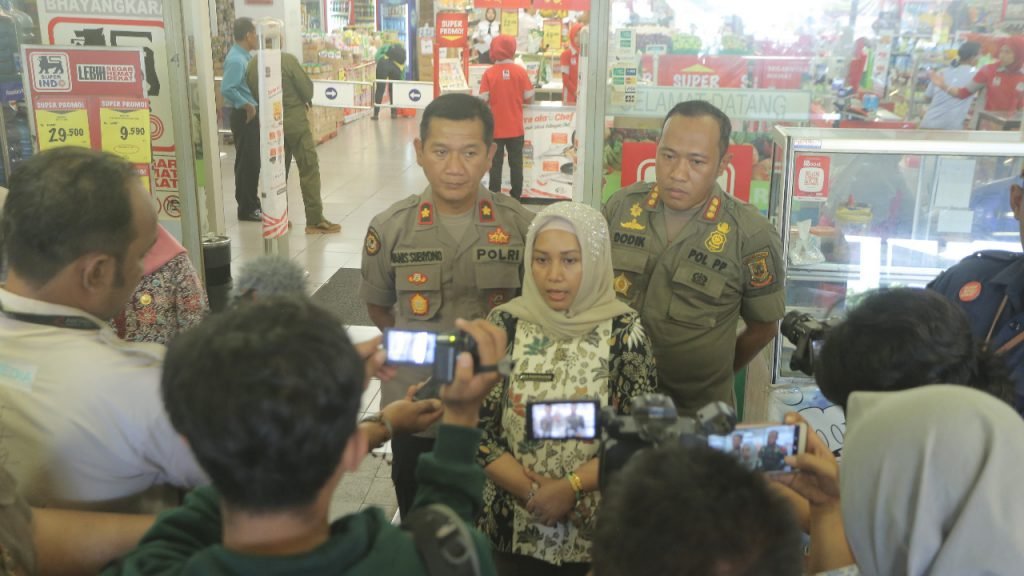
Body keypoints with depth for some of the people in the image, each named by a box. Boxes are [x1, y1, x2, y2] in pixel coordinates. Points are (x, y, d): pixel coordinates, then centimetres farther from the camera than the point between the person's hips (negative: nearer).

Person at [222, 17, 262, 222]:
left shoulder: (245, 56, 11)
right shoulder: (236, 60, -19)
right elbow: (226, 89, -28)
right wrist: (247, 105, -20)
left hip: (252, 114, 10)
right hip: (244, 116, -10)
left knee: (253, 162, 16)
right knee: (246, 163, -2)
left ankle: (253, 203, 26)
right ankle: (246, 209, 6)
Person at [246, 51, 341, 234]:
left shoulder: (252, 64, 0)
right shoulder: (287, 59, -15)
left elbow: (253, 92, 7)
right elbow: (307, 88, -11)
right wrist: (305, 101, 10)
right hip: (294, 119, -6)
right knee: (309, 168, -2)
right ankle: (315, 220, -4)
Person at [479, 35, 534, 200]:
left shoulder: (489, 73, -8)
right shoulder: (520, 71, -5)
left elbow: (483, 100, -8)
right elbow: (529, 99, -3)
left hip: (496, 128, 0)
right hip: (515, 128, 1)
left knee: (495, 164, 7)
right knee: (516, 163, 10)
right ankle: (516, 196, 15)